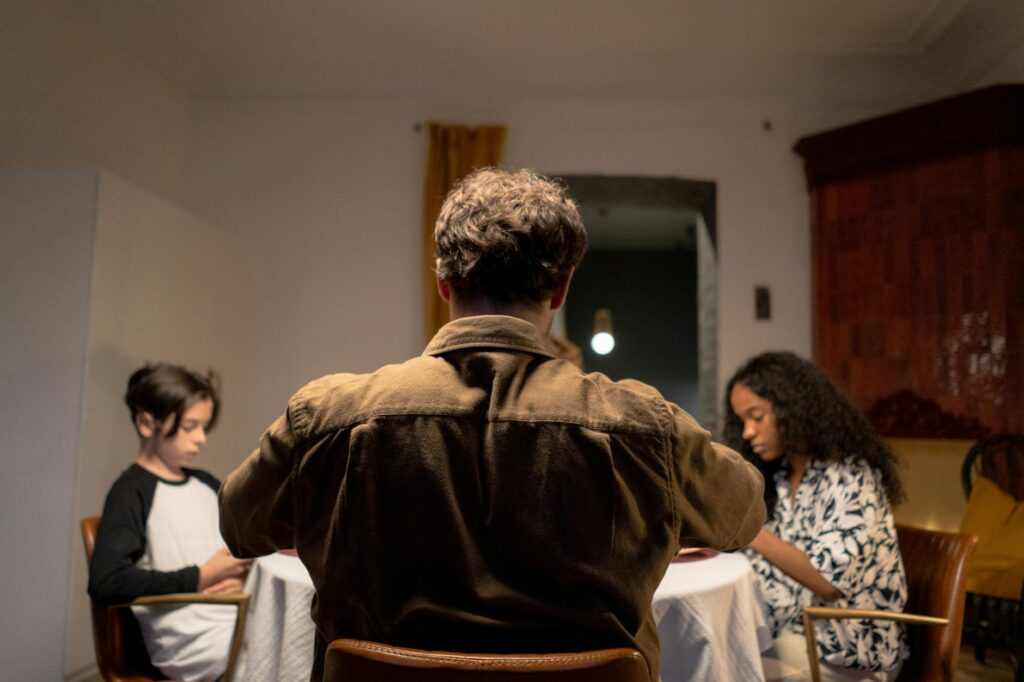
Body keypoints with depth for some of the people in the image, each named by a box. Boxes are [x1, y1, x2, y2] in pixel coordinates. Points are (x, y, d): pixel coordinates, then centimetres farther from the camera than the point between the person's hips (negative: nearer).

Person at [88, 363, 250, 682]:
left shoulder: (207, 485, 15)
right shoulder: (132, 491, -4)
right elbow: (105, 582, -16)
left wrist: (238, 575, 1)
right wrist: (199, 578, -12)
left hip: (235, 617, 7)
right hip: (187, 638, -7)